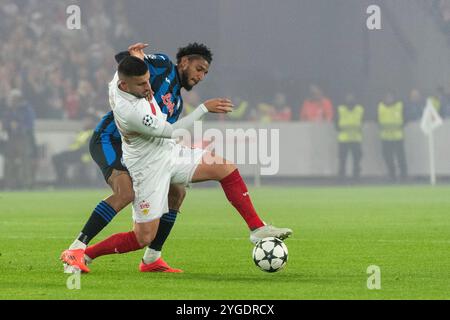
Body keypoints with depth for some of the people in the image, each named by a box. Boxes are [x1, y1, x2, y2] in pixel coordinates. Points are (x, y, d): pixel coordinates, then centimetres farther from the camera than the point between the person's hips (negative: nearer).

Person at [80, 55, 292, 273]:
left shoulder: (119, 78, -10)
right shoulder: (129, 112, -35)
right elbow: (172, 131, -29)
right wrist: (205, 108, -28)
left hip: (168, 151, 9)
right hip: (149, 168, -9)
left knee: (227, 168, -1)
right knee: (144, 238, -4)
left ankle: (257, 229, 5)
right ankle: (83, 255, 11)